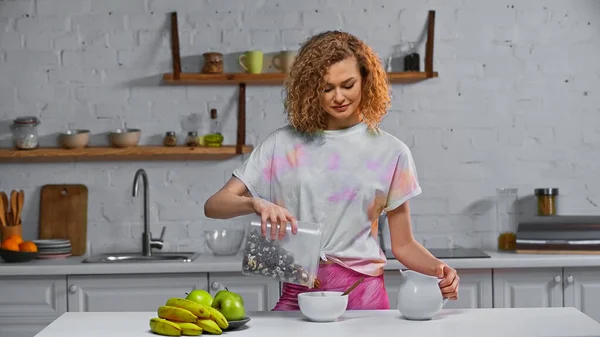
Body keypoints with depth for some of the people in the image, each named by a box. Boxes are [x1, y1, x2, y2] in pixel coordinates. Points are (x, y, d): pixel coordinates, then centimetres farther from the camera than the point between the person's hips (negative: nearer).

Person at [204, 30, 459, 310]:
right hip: (297, 295, -1)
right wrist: (256, 203, -19)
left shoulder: (390, 152, 7)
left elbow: (403, 245, 12)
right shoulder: (283, 145, 5)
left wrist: (437, 269, -8)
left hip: (363, 296, 1)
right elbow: (213, 205, 2)